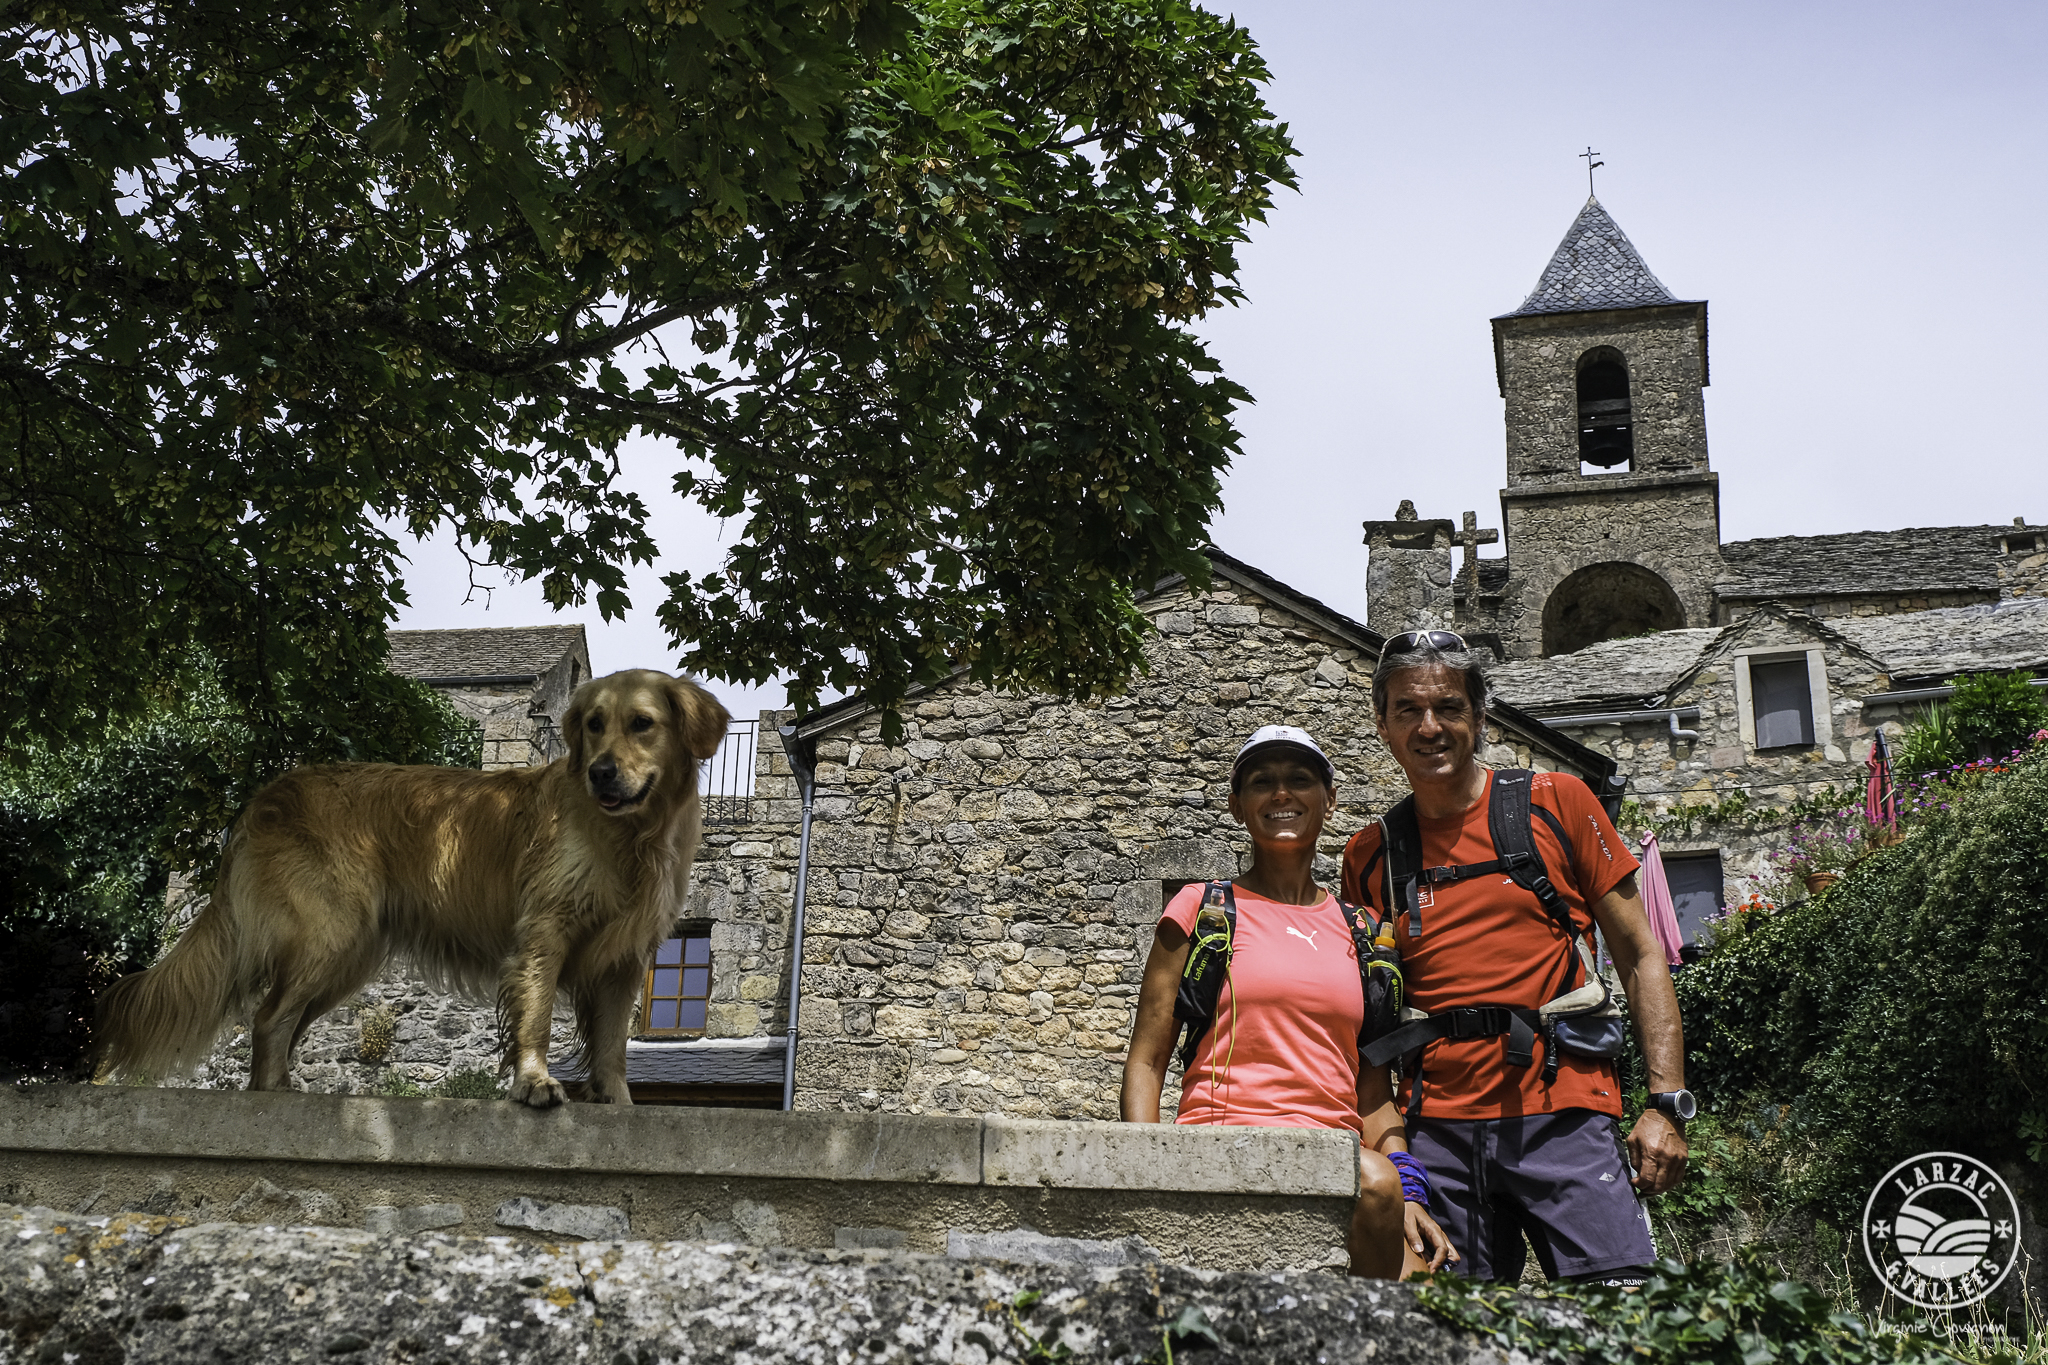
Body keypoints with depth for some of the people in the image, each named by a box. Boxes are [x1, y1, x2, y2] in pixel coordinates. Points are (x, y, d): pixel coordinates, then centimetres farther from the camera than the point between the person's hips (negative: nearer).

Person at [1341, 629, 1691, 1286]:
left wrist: (1667, 1104, -3)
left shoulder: (1556, 803, 6)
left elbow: (1641, 958, 6)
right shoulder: (1369, 854, 11)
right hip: (1435, 1132, 2)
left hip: (1564, 1115, -2)